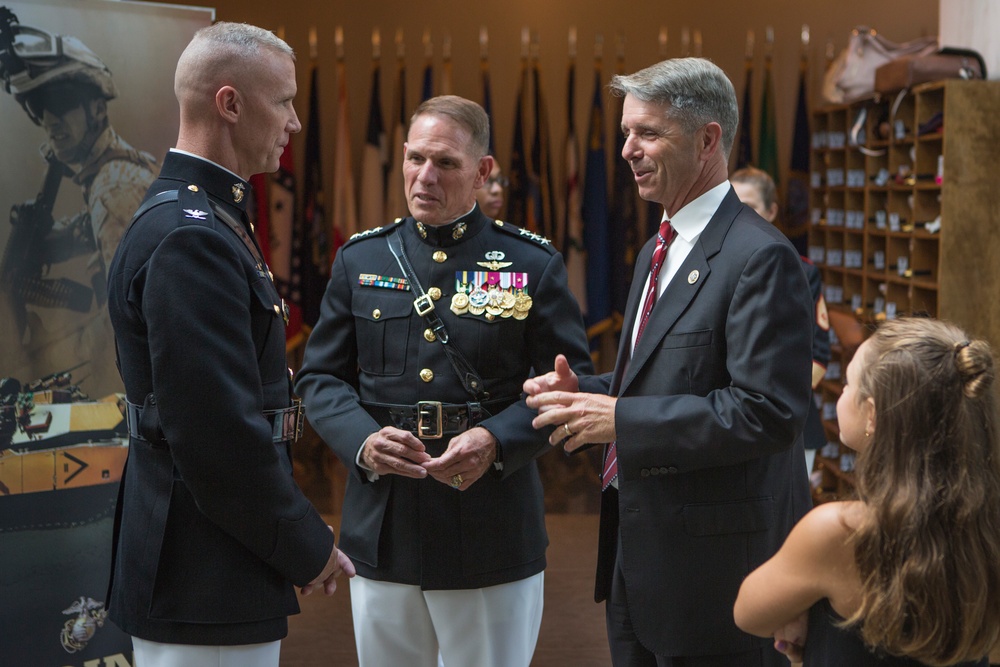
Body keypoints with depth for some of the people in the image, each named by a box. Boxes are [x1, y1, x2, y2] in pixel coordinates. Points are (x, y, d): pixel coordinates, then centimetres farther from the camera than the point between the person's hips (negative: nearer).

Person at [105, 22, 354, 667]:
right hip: (206, 590, -10)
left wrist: (296, 530, 14)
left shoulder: (203, 220, 13)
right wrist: (307, 548, -13)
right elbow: (219, 432, -24)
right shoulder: (189, 238, -20)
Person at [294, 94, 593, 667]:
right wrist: (362, 441, -12)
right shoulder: (360, 259, 8)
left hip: (494, 540, -2)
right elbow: (320, 377, 8)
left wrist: (496, 441, -19)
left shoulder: (534, 264, 1)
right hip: (382, 531, 2)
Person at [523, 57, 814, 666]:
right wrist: (584, 391, 2)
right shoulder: (657, 251, 14)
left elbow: (768, 411, -25)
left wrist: (621, 419, -23)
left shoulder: (761, 259, -18)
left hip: (714, 562, -9)